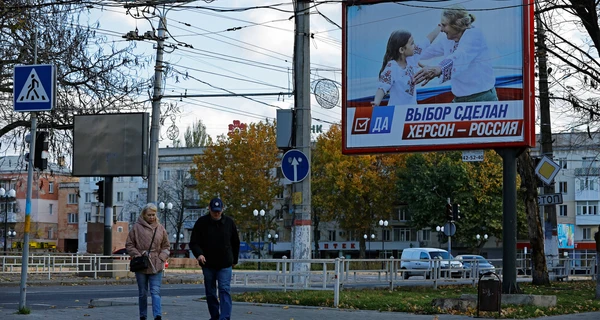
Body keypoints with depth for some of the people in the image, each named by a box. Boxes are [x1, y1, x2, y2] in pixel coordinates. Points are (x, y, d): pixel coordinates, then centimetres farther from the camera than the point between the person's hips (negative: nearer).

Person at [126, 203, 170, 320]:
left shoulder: (160, 228, 7)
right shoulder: (137, 227, -1)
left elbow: (166, 246, 14)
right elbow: (129, 245, 3)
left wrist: (161, 258, -1)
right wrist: (137, 255, -9)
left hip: (156, 266, 1)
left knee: (156, 292, -8)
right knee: (142, 293, 10)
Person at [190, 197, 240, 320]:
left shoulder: (229, 222, 1)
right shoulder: (201, 222, -3)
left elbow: (235, 243, 13)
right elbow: (194, 242, -4)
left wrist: (234, 260, 16)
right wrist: (199, 254, -23)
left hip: (225, 265, -1)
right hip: (208, 264, 1)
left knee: (225, 291, -12)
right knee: (210, 293, 9)